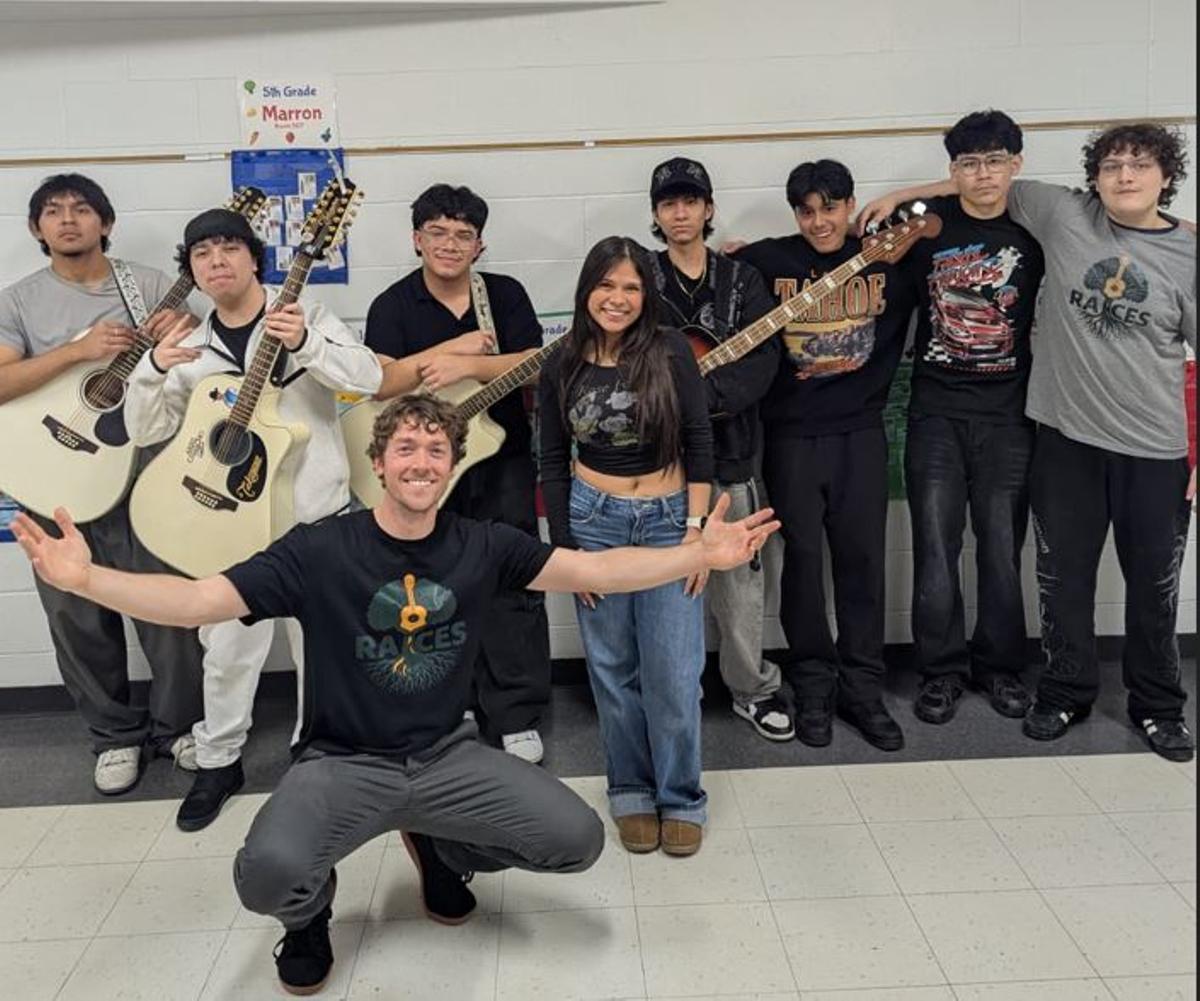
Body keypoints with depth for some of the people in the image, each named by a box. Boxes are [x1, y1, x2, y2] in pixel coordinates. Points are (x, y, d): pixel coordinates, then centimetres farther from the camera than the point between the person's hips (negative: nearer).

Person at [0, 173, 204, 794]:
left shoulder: (150, 286, 5)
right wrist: (78, 350, -19)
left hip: (142, 474, -1)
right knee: (78, 619, 9)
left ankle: (177, 725, 21)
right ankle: (116, 735, 26)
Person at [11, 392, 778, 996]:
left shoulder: (484, 547, -4)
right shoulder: (318, 551, -12)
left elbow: (597, 571, -5)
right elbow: (200, 600, -16)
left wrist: (702, 554, -16)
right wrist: (85, 578, -31)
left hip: (450, 757, 3)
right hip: (343, 764, -2)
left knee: (580, 839, -11)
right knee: (267, 873, -31)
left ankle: (441, 849, 20)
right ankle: (311, 910, 12)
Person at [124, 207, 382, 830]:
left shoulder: (305, 316, -4)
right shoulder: (194, 348, 6)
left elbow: (369, 377, -16)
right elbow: (146, 431, 4)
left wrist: (305, 343, -31)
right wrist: (154, 370, -15)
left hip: (313, 512, -2)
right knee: (228, 647, 10)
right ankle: (217, 762, 28)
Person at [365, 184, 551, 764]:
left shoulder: (505, 294, 3)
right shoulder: (393, 306, 1)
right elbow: (380, 381, -15)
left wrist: (466, 365, -22)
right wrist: (455, 345, -16)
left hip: (501, 460, 0)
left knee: (512, 585, -1)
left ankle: (517, 718, 8)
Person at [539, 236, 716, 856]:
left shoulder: (669, 351, -6)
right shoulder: (562, 367, 0)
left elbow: (699, 442, -4)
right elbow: (553, 462, 4)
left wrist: (698, 528, -8)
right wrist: (564, 549, 0)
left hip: (668, 522, -1)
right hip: (593, 519, 2)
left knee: (673, 674, -2)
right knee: (613, 670, 8)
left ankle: (681, 799, 18)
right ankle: (631, 793, 26)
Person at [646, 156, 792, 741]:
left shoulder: (741, 280, 8)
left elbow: (763, 359, -6)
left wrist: (700, 397, -19)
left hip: (727, 449, 1)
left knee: (738, 574, 8)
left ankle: (753, 689, 24)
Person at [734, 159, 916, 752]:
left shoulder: (885, 259, 5)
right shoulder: (768, 261, -2)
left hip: (860, 432, 2)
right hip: (790, 435, -2)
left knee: (863, 557, 3)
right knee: (802, 558, 2)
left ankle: (862, 689, 16)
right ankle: (813, 688, 18)